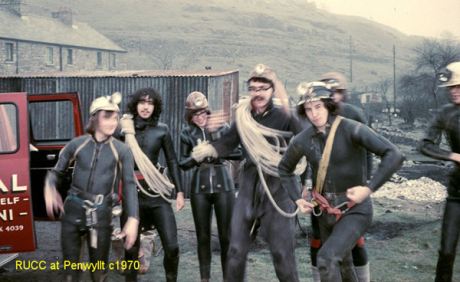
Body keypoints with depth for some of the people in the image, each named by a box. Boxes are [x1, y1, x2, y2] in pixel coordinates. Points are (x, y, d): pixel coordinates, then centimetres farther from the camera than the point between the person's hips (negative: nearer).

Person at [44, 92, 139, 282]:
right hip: (73, 210, 1)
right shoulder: (77, 144, 1)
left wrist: (132, 219, -17)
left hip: (100, 213, -1)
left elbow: (129, 185, -6)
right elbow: (57, 172, 10)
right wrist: (49, 188, -14)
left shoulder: (122, 150, -1)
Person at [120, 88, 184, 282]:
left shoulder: (162, 130, 3)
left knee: (172, 246, -4)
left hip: (157, 193, 1)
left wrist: (179, 192, 4)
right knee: (131, 247, 7)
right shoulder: (125, 129, 2)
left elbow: (172, 162, 8)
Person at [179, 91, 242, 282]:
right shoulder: (187, 134, 6)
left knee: (226, 234, 1)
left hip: (224, 185, -1)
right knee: (203, 236, 7)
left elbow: (240, 152, -2)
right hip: (200, 188, 1)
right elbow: (182, 164, 4)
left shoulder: (222, 128, 2)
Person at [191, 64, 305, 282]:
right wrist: (207, 150, -14)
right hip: (248, 188, 4)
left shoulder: (284, 118, -8)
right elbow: (228, 143, 1)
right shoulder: (243, 117, 4)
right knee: (236, 250, 9)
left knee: (282, 253, 3)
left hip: (278, 189, -4)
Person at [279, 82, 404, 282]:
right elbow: (284, 168, 15)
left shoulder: (351, 129, -19)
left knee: (326, 259, -23)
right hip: (326, 211, 6)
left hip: (355, 210, -5)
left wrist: (369, 189, -29)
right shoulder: (302, 140, -5)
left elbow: (394, 156, -25)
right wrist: (297, 199, 4)